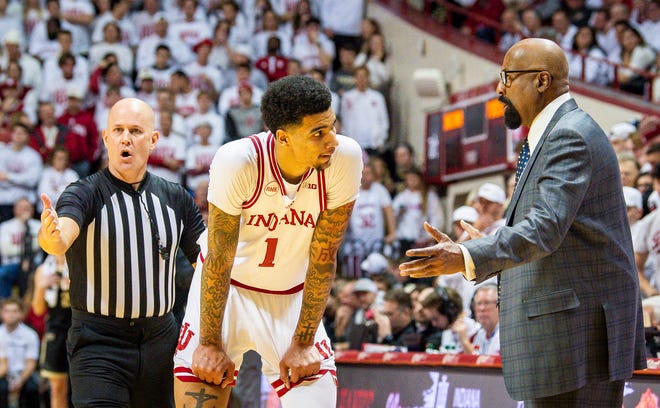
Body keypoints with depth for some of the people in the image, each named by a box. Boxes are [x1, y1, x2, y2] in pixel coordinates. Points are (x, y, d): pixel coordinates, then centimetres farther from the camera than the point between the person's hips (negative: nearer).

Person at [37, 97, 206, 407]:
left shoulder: (176, 198, 7)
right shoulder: (85, 193, -7)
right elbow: (61, 239, -27)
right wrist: (51, 236, -51)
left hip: (160, 338, 5)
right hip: (98, 341, -4)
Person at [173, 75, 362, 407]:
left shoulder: (345, 158, -23)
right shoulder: (237, 161, -28)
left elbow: (323, 259, -15)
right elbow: (219, 259, -20)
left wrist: (302, 343, -12)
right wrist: (210, 343, -16)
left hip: (293, 296, 2)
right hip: (229, 288, -2)